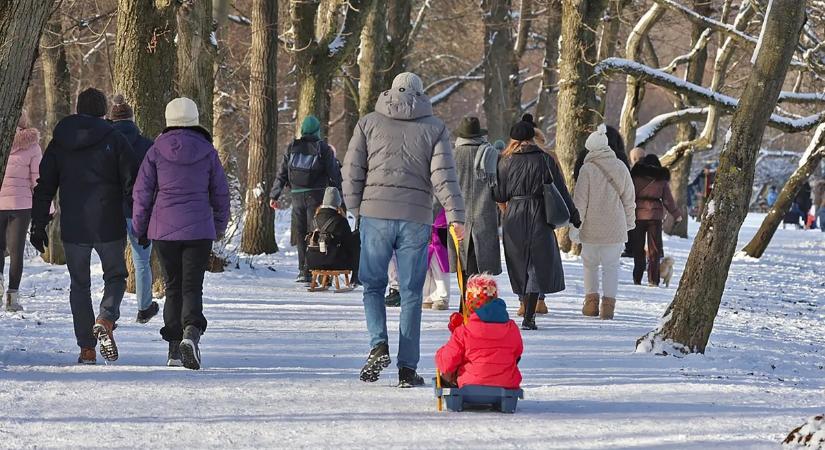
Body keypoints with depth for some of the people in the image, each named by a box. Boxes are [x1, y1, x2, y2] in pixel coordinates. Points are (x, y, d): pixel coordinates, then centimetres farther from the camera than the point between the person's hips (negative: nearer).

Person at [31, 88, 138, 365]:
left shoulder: (58, 144, 6)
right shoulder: (114, 140, -2)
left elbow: (44, 188, 7)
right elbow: (132, 184, -5)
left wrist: (38, 226, 11)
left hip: (73, 227, 2)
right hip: (109, 227, -2)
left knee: (80, 284, 12)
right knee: (115, 276, 14)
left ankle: (86, 349, 7)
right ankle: (106, 319, -15)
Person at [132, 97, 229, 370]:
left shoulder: (157, 151, -1)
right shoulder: (207, 152, 0)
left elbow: (142, 192, 2)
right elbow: (220, 193, 8)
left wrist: (140, 229, 12)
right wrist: (220, 227, 22)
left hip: (163, 230, 1)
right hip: (199, 230, -1)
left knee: (173, 287, 11)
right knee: (192, 286, 0)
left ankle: (174, 348, 11)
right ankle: (191, 332, -26)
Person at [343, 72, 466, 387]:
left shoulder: (369, 123, 8)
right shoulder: (434, 128, 6)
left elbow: (352, 171, 5)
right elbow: (443, 175, -3)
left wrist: (356, 209, 13)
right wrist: (455, 216, -6)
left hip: (375, 214, 0)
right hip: (416, 219, 0)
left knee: (373, 286, 12)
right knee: (411, 293, 5)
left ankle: (379, 345, -12)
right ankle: (407, 368, 3)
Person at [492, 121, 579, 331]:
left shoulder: (506, 162, 0)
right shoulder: (545, 160, -2)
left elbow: (499, 195, 0)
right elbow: (560, 190, -1)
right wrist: (573, 215, 7)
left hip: (513, 219, 1)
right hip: (538, 218, -1)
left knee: (520, 266, 13)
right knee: (538, 267, 2)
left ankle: (527, 310, 16)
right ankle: (529, 317, -6)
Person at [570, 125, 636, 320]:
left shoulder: (587, 169, -10)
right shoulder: (620, 168, 2)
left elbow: (580, 201, -9)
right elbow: (629, 199, 10)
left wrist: (576, 226, -3)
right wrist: (629, 222, 22)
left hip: (592, 228, -2)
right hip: (615, 228, 2)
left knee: (590, 262, 14)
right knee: (611, 264, 8)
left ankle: (591, 302, 13)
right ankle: (608, 304, 0)